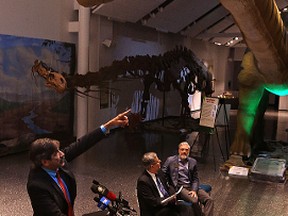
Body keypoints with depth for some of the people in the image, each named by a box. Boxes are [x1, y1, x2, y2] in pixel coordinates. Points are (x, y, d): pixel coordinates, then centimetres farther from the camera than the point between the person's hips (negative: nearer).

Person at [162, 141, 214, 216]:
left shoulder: (193, 162, 13)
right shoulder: (171, 160, 3)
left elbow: (195, 179, 11)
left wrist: (194, 190, -7)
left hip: (191, 187, 4)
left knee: (209, 200, -18)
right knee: (194, 200, -30)